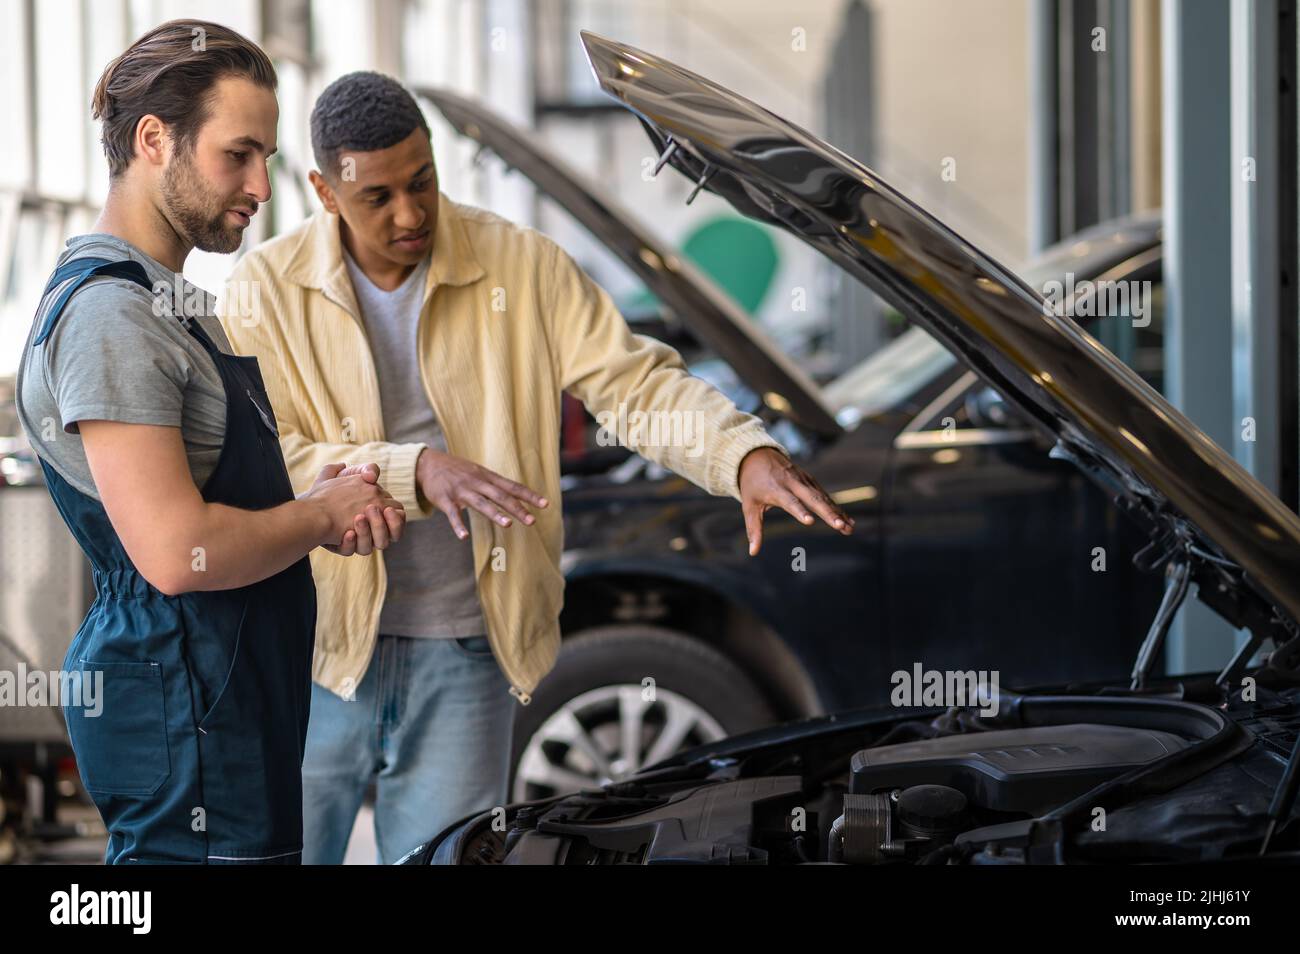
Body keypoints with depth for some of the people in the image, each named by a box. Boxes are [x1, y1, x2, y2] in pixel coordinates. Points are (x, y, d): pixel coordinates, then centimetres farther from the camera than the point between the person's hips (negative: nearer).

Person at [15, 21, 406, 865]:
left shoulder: (169, 302, 17)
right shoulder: (108, 314, -18)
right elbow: (176, 552, -26)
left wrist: (326, 500, 4)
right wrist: (322, 517, -9)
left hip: (239, 693, 10)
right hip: (180, 708, -10)